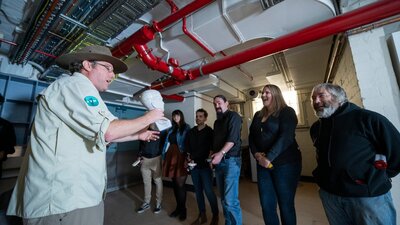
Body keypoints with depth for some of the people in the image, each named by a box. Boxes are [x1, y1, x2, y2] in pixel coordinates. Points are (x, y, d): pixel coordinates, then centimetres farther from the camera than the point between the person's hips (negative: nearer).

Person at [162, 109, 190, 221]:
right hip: (171, 156, 6)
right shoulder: (171, 129, 14)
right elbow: (167, 143, 13)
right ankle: (178, 207, 32)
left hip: (180, 157, -5)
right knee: (175, 184, 14)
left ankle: (183, 209, 23)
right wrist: (164, 156, 7)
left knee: (180, 184, 2)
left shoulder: (186, 128, -3)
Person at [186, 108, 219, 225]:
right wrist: (188, 158, -5)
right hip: (194, 166, 5)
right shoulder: (191, 132, 11)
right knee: (198, 191, 12)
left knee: (208, 191, -3)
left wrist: (193, 158, -10)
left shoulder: (209, 131, -2)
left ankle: (215, 216, 19)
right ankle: (202, 215, 28)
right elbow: (187, 147, 13)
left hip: (205, 165, -4)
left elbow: (210, 148, -7)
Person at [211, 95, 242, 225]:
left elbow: (233, 138, -16)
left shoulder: (233, 116, -3)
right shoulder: (217, 121, 19)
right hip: (219, 162, 7)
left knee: (230, 200, -8)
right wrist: (213, 154, 10)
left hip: (231, 160, -7)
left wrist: (221, 153, -25)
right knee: (224, 199, 13)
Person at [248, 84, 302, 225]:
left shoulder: (287, 112, -3)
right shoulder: (258, 115, 13)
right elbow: (251, 137, 9)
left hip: (285, 164, -4)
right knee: (266, 205, 9)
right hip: (263, 165, 5)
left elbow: (286, 137, -17)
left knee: (286, 205, 8)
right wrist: (256, 154, -8)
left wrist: (269, 158, -22)